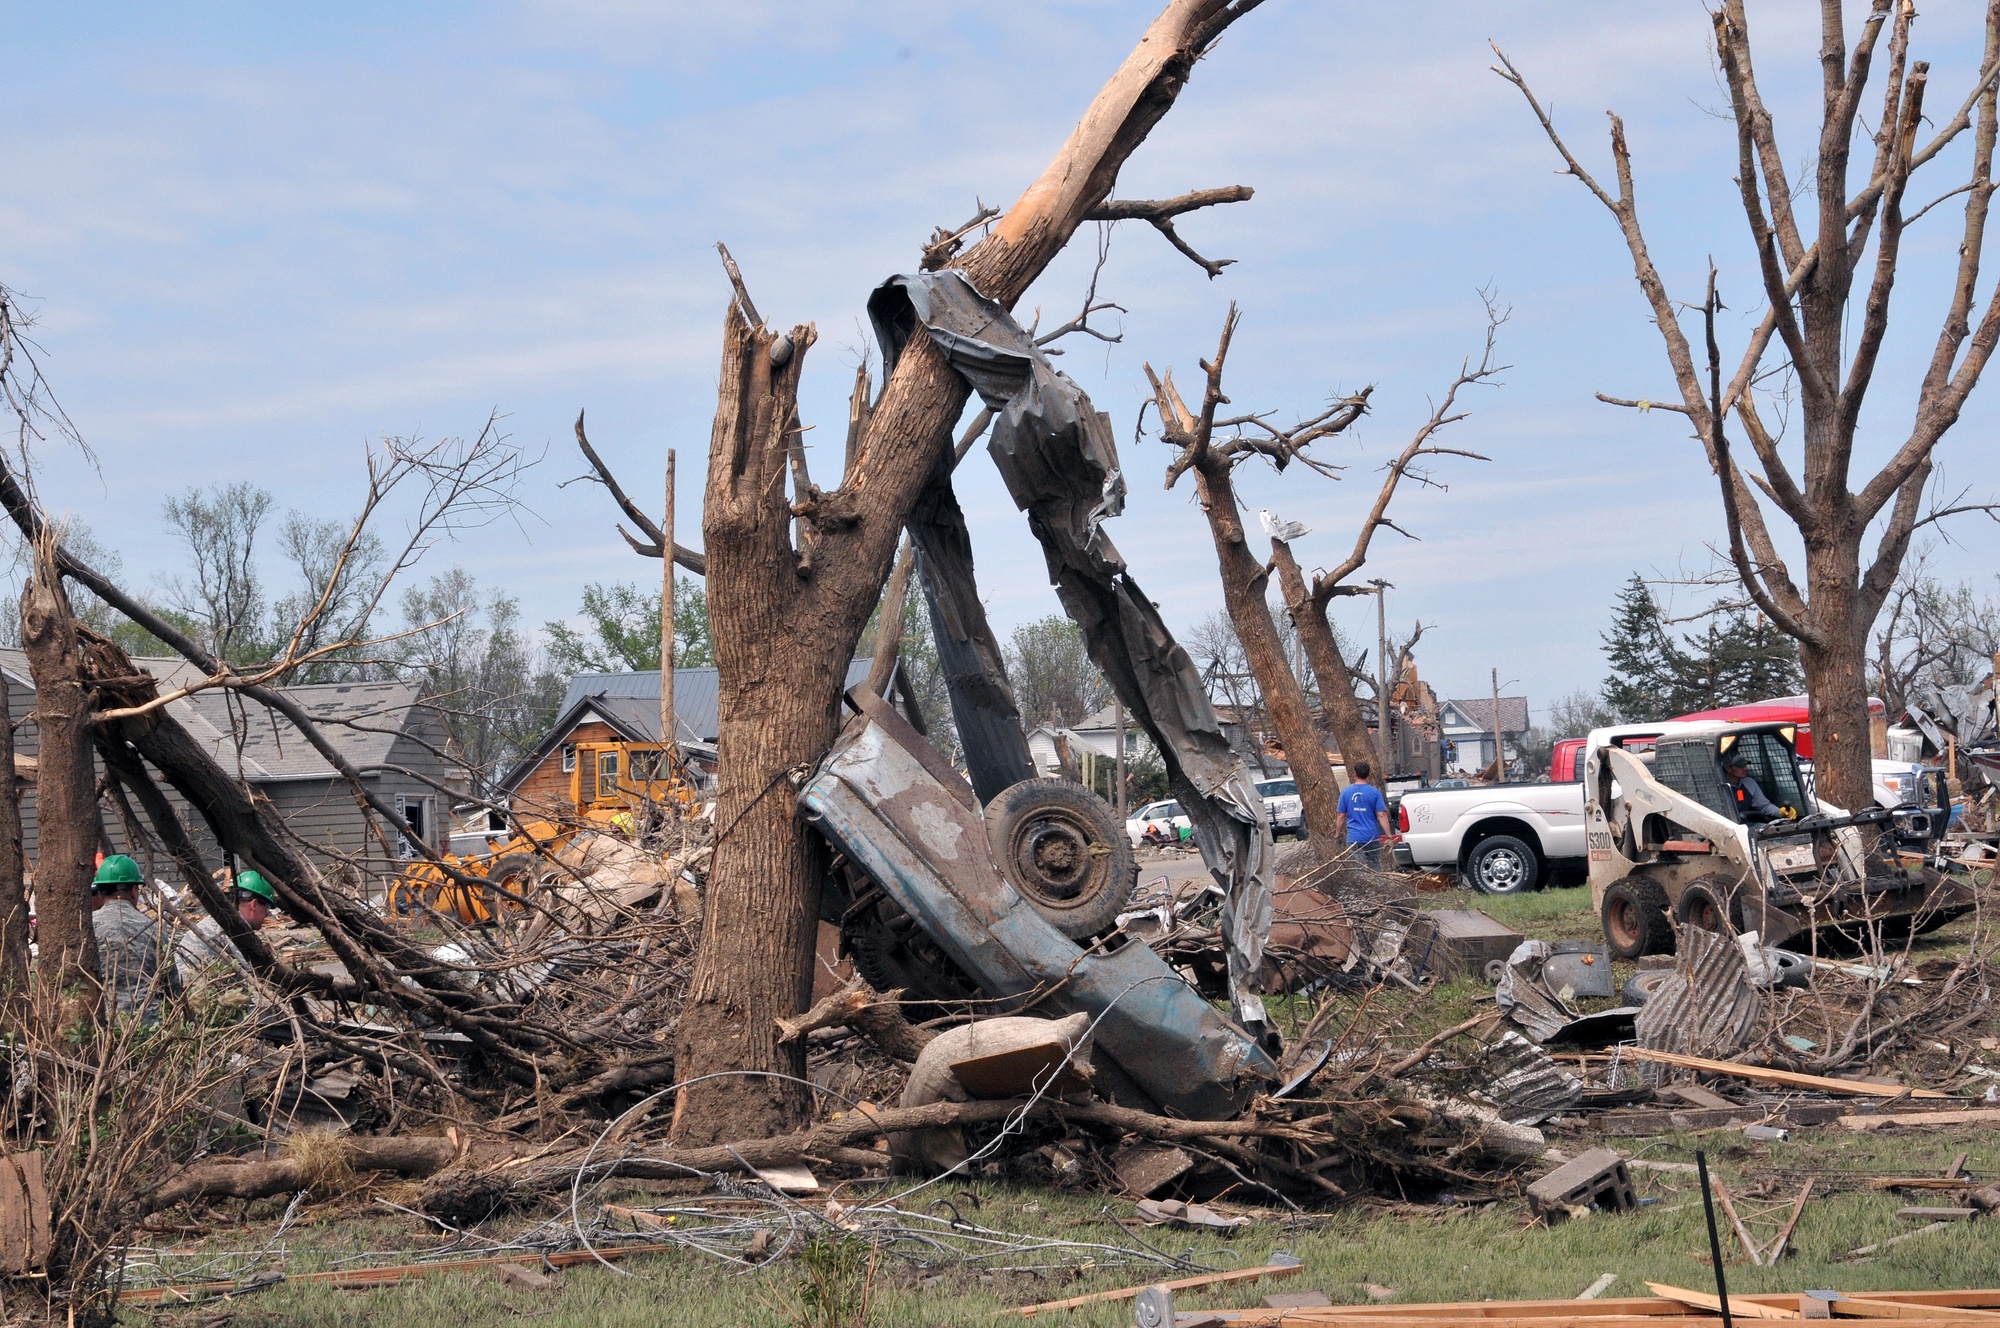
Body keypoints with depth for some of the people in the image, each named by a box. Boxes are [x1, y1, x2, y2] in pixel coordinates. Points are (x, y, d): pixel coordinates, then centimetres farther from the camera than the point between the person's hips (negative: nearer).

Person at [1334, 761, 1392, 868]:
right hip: (1372, 837, 0)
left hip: (1353, 838, 0)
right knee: (1375, 866, 10)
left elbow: (1341, 816, 3)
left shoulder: (1346, 792, 0)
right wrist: (1388, 835, -7)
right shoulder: (1375, 792, -5)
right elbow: (1381, 815, -9)